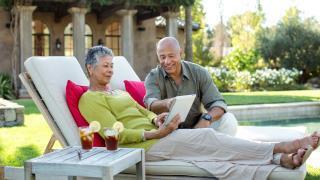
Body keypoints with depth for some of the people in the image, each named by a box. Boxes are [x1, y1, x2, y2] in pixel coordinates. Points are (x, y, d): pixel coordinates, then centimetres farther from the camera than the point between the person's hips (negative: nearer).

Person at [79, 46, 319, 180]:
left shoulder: (117, 92, 25)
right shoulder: (90, 99, -4)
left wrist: (156, 119, -3)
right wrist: (157, 133, -19)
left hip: (153, 137, 8)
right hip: (142, 146, -8)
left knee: (209, 156, -14)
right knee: (207, 138, -19)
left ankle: (282, 160, -29)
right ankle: (280, 148, -19)